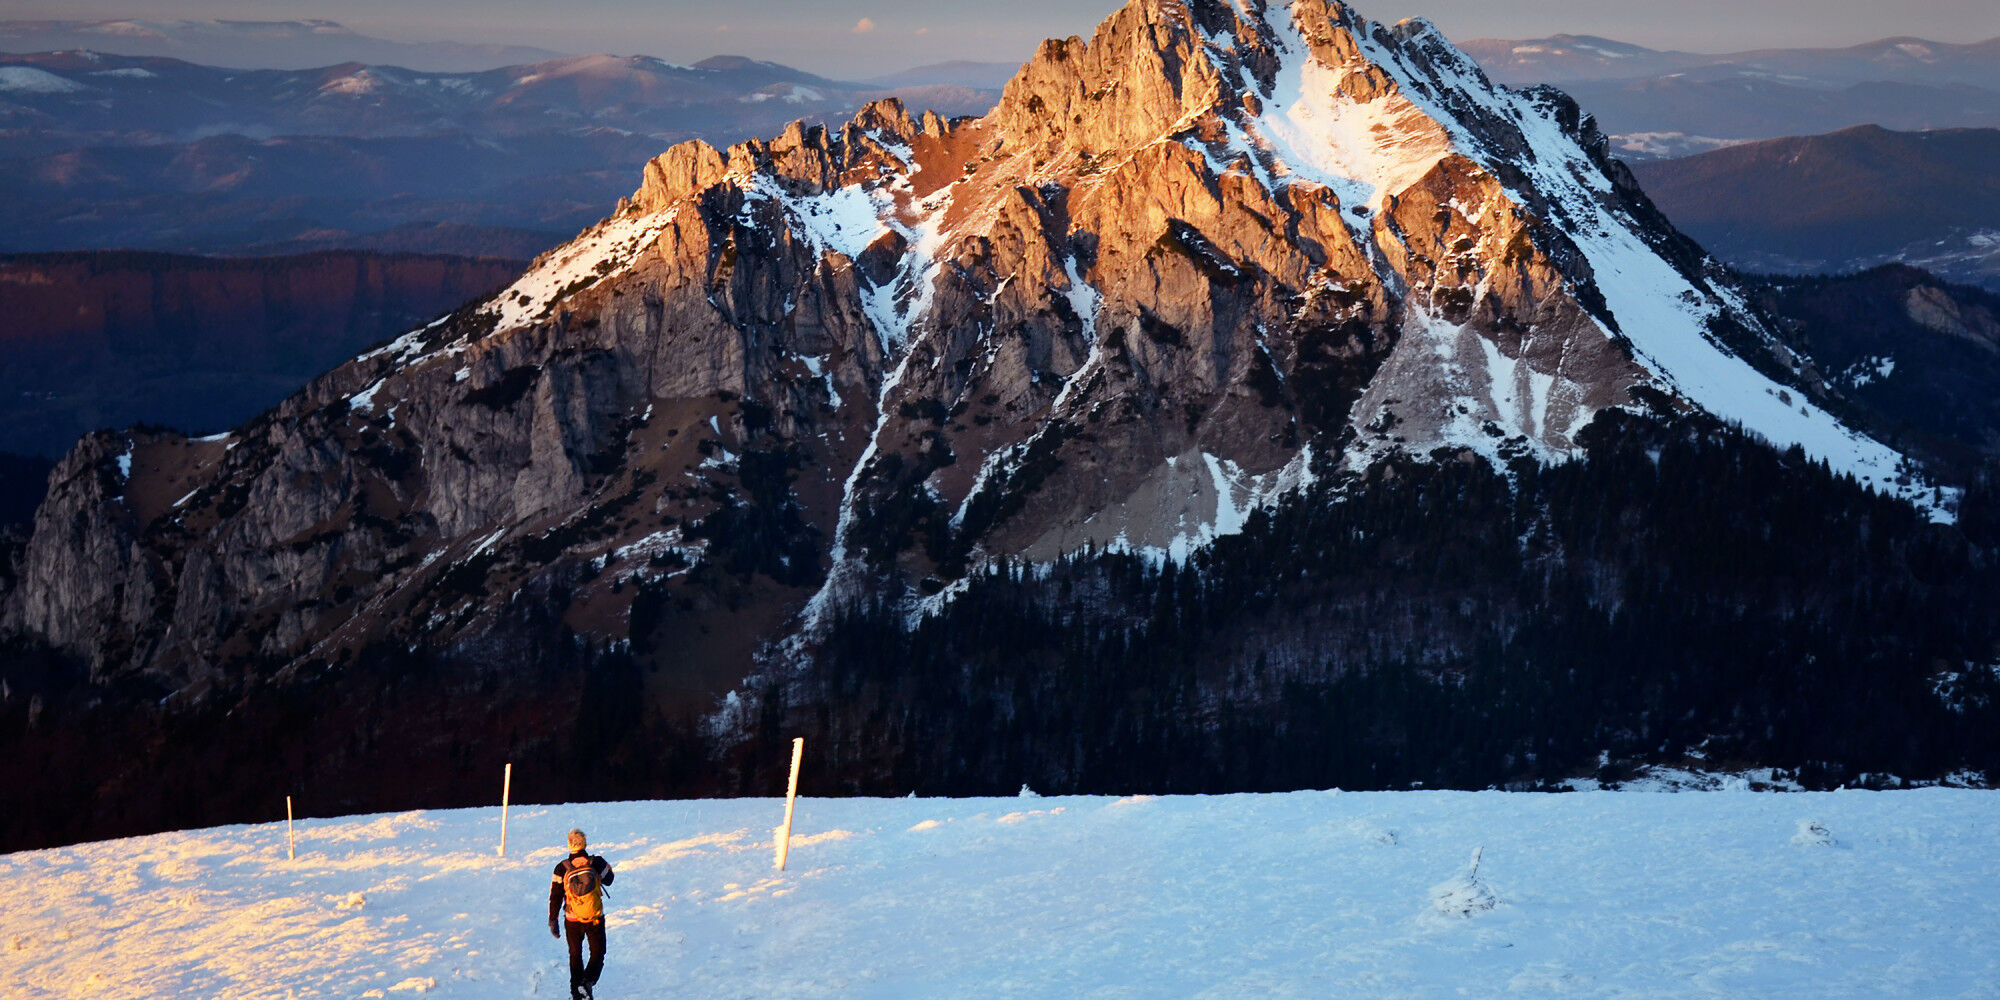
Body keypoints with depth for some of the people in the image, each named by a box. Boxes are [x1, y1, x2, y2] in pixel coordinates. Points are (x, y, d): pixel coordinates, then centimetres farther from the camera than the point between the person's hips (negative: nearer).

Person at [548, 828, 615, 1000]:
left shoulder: (561, 868, -10)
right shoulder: (596, 863, -11)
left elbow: (554, 897, -5)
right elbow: (609, 879, 9)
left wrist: (552, 921, 4)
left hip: (572, 921, 1)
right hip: (596, 919, -1)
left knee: (575, 955, 21)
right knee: (597, 954, 13)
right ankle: (588, 981, -12)